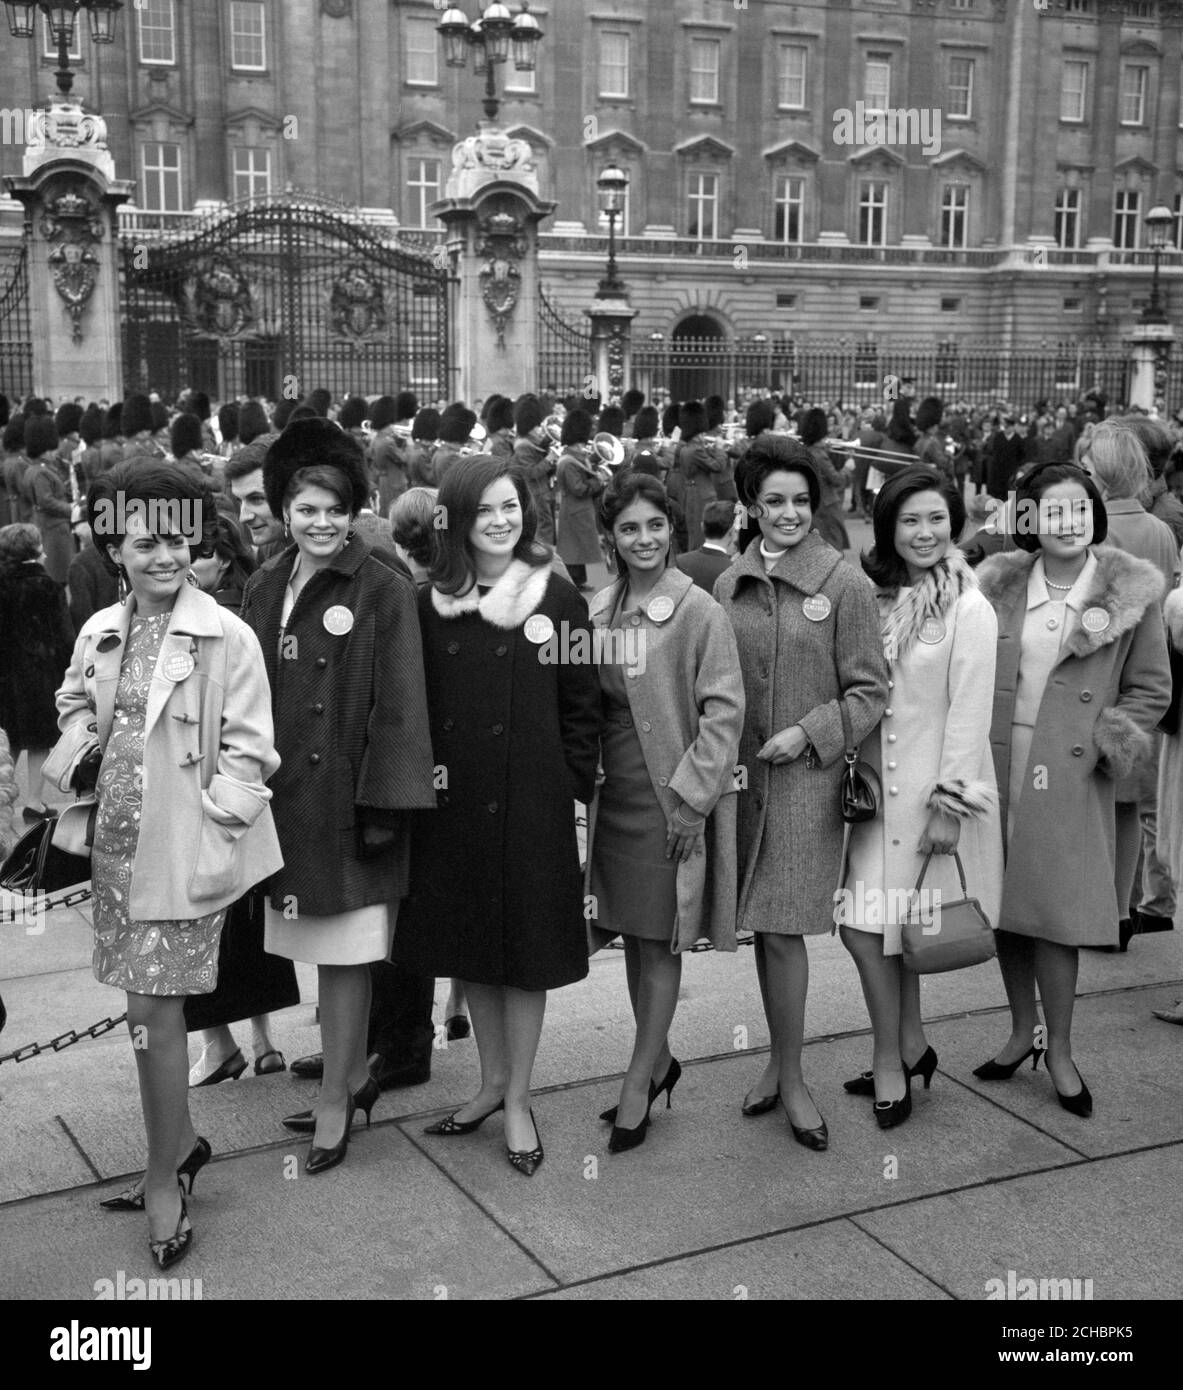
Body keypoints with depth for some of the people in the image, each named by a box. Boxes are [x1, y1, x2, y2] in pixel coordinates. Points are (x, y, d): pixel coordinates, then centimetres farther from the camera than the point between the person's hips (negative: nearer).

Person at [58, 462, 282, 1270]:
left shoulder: (227, 637, -11)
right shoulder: (100, 633, 6)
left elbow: (248, 748, -10)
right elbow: (76, 706, 21)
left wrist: (214, 823, -15)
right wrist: (80, 748, 1)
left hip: (183, 847, -6)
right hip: (118, 842, 6)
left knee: (155, 1006, -4)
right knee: (148, 1002, 15)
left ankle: (164, 1173, 12)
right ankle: (179, 1142, 34)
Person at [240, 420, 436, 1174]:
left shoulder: (385, 591, -9)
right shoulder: (265, 588, 7)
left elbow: (399, 706, -12)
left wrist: (385, 803, -15)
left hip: (345, 795, -5)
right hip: (284, 795, 6)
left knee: (343, 953, 2)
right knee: (320, 949, 15)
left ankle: (335, 1102, 13)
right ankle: (354, 1075, 32)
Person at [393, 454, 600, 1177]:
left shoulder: (558, 597, -3)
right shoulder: (432, 603, 4)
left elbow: (582, 702, -1)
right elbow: (417, 703, 7)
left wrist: (575, 786, -6)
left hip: (533, 799, -3)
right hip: (453, 799, 3)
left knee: (527, 947, 4)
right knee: (468, 944, 13)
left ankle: (519, 1099, 17)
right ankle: (493, 1080, 30)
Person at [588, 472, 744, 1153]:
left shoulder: (699, 611, -10)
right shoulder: (599, 610, 7)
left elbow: (724, 710, -12)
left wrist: (690, 796, -15)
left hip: (673, 796, -6)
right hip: (613, 793, 6)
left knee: (660, 943, 3)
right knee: (633, 937, 15)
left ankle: (638, 1086, 13)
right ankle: (659, 1062, 31)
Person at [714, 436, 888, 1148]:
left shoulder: (845, 584, -6)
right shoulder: (730, 584, 7)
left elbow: (870, 692, -4)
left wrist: (808, 733, -14)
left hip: (807, 777, -4)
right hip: (742, 774, 4)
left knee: (782, 929, -5)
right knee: (762, 927, 10)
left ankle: (791, 1076, 10)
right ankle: (782, 1059, 25)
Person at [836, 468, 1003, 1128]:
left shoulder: (970, 609, -11)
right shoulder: (880, 598, 6)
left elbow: (970, 713, -12)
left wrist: (948, 803, -14)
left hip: (935, 787, -5)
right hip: (878, 783, 6)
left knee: (869, 927, -3)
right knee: (886, 930, 10)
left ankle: (895, 1063, 14)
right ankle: (909, 1051, 27)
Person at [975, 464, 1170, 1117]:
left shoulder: (1131, 592, -2)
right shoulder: (998, 585, 4)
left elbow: (1151, 689, 5)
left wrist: (1105, 745, -6)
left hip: (1069, 778, -3)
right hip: (996, 768, 3)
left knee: (1056, 913, -2)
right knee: (1005, 907, 11)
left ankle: (1059, 1050, 13)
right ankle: (1022, 1030, 28)